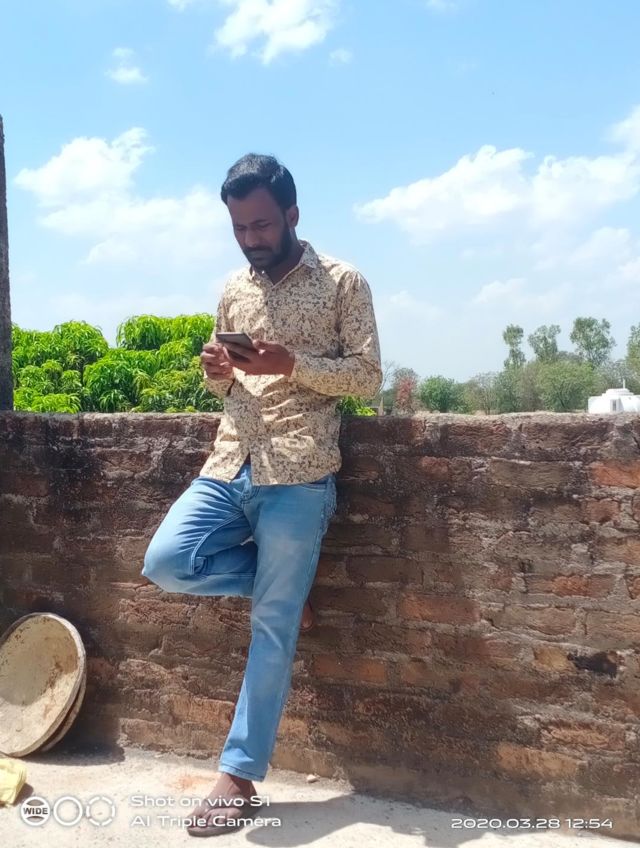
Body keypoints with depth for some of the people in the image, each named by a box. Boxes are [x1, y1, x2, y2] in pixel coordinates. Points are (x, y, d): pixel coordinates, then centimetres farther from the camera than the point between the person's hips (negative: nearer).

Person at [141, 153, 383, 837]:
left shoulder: (342, 282, 1)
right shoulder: (232, 290, 15)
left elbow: (368, 376, -4)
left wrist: (292, 364, -18)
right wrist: (215, 372, -3)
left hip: (298, 477, -5)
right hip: (228, 467, 5)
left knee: (272, 624, -2)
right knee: (165, 562, -15)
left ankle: (239, 775, 9)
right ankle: (283, 577, 11)